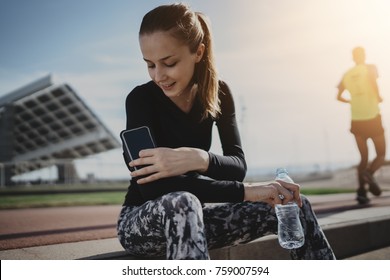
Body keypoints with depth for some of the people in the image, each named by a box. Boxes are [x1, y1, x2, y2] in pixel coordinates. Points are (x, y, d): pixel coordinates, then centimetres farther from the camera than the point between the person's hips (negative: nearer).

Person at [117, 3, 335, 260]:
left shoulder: (217, 94, -3)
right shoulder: (140, 99, -17)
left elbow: (238, 165, -13)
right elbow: (153, 186, -29)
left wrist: (199, 159, -36)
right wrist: (245, 191, -32)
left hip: (193, 219, 5)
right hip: (141, 221, -4)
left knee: (294, 206, -9)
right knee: (181, 203, -40)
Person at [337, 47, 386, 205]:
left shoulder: (347, 75, 9)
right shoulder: (370, 68, -3)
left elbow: (339, 97, 12)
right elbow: (373, 80, -24)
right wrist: (378, 97, -8)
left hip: (356, 121, 4)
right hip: (373, 119, -4)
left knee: (364, 158, 12)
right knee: (381, 155, 9)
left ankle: (361, 191, -4)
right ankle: (369, 174, -22)